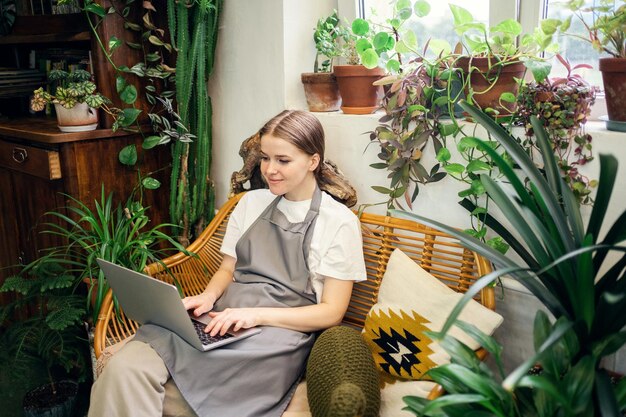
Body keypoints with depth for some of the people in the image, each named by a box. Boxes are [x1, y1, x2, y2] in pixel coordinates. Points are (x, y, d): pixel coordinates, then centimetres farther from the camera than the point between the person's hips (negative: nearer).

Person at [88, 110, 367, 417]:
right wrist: (209, 296, -3)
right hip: (224, 319, 5)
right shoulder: (251, 202, 16)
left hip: (280, 330, -4)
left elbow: (331, 312, -3)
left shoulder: (340, 222, 0)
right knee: (124, 367, -25)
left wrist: (257, 314, -16)